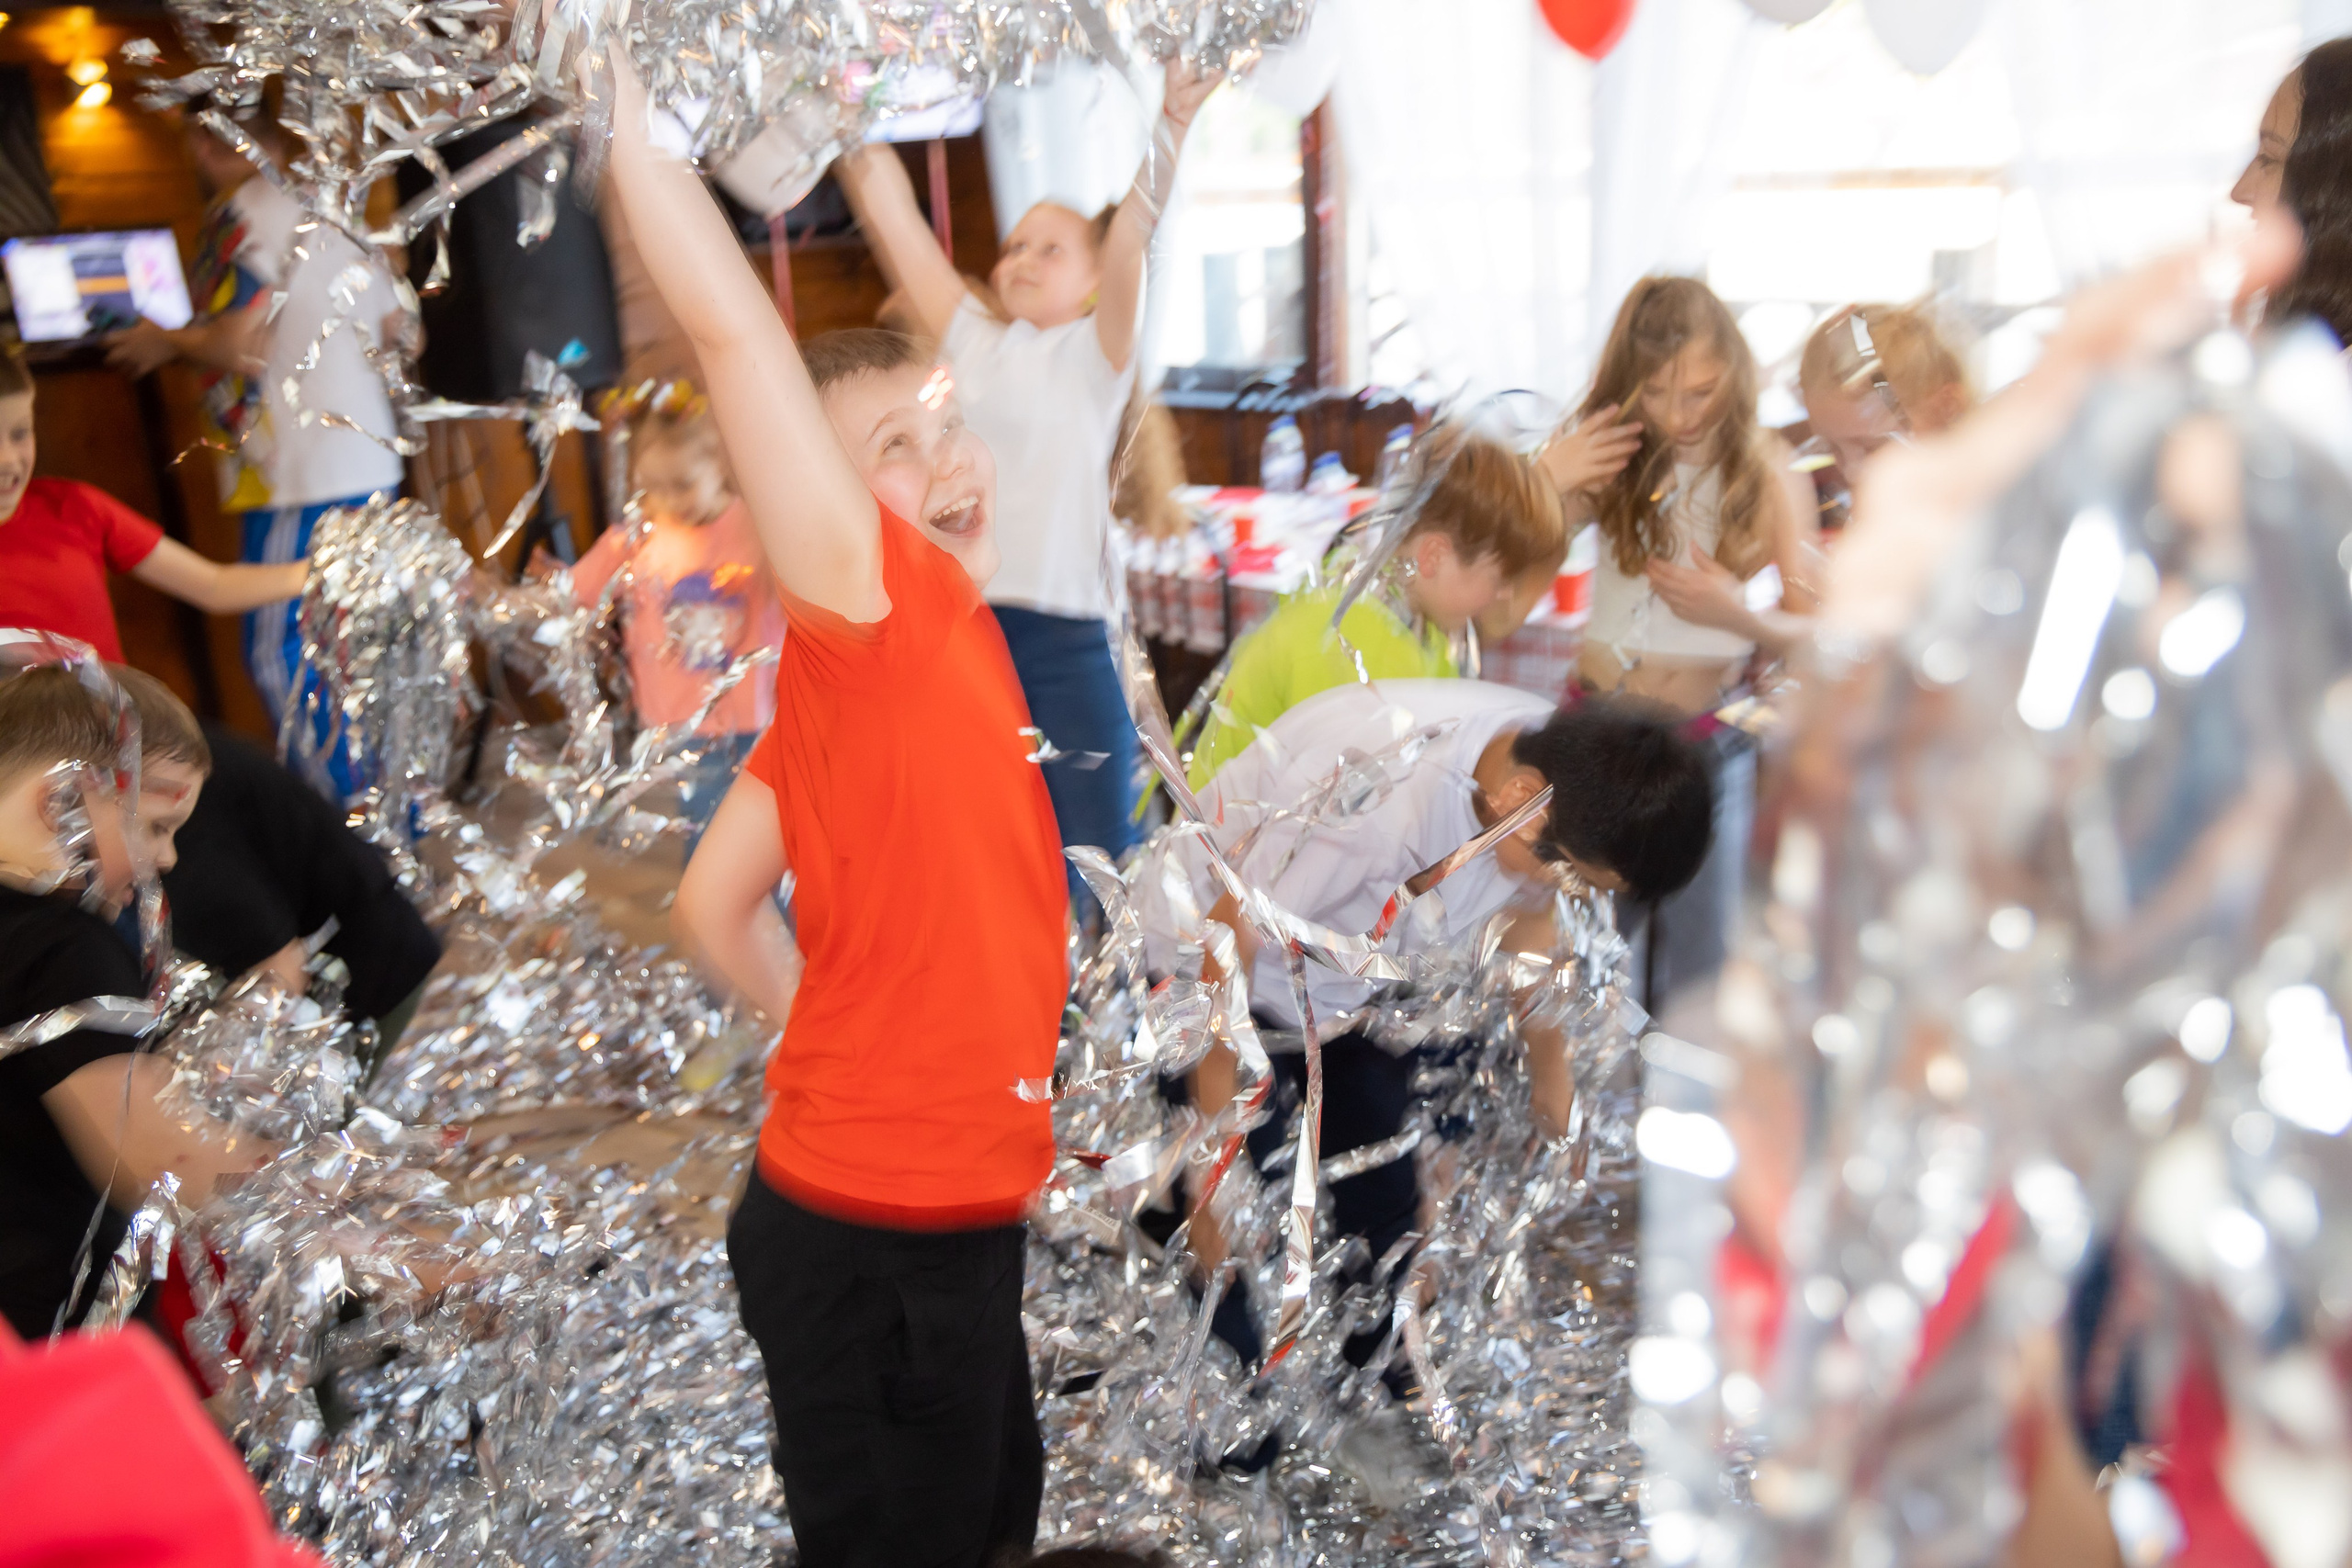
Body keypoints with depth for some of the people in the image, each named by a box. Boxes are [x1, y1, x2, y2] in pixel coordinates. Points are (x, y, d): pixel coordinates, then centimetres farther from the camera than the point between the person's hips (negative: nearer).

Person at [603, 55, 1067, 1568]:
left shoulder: (920, 655, 6)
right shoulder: (872, 616, -16)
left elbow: (713, 901, 11)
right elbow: (735, 329, -26)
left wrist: (871, 1061, 11)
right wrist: (622, 98, -22)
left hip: (947, 1214, 9)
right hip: (873, 1233, -8)